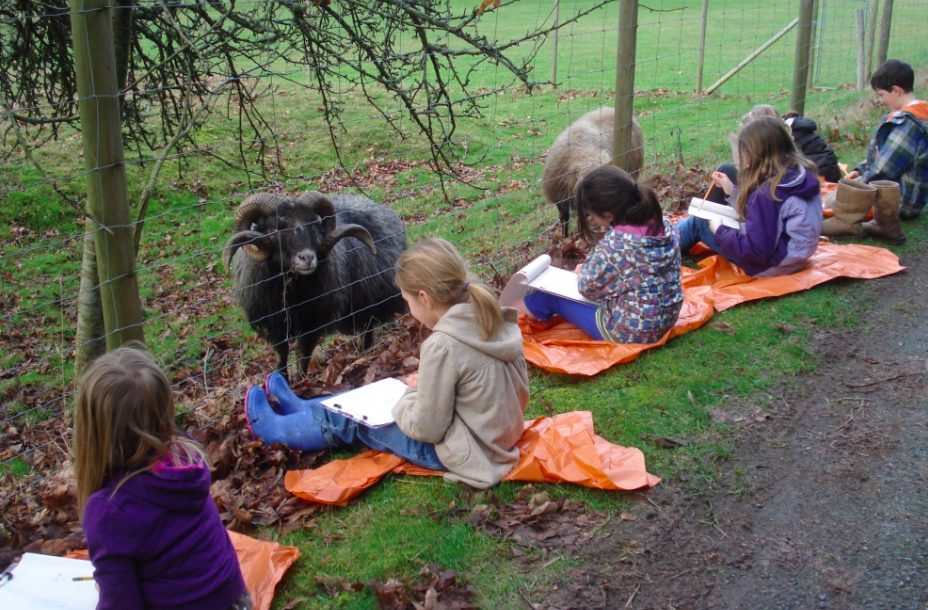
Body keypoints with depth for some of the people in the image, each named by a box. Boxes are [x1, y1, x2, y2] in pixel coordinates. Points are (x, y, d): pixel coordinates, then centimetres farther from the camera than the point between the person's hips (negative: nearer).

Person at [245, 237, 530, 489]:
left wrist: (413, 392, -2)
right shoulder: (502, 322, -6)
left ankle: (273, 429, 37)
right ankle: (300, 408, 46)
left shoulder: (442, 346, -29)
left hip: (466, 453, -8)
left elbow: (425, 428, -23)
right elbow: (520, 397, 5)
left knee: (351, 420, 13)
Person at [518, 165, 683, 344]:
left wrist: (582, 272, 9)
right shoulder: (663, 223, -9)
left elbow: (588, 288, -12)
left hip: (629, 332, -7)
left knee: (551, 297, 13)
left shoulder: (614, 244, -30)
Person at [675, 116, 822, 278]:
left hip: (770, 265, -9)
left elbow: (756, 251, -28)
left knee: (698, 222, 6)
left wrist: (720, 231, -14)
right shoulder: (803, 174, -4)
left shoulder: (766, 192, -30)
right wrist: (732, 190, 10)